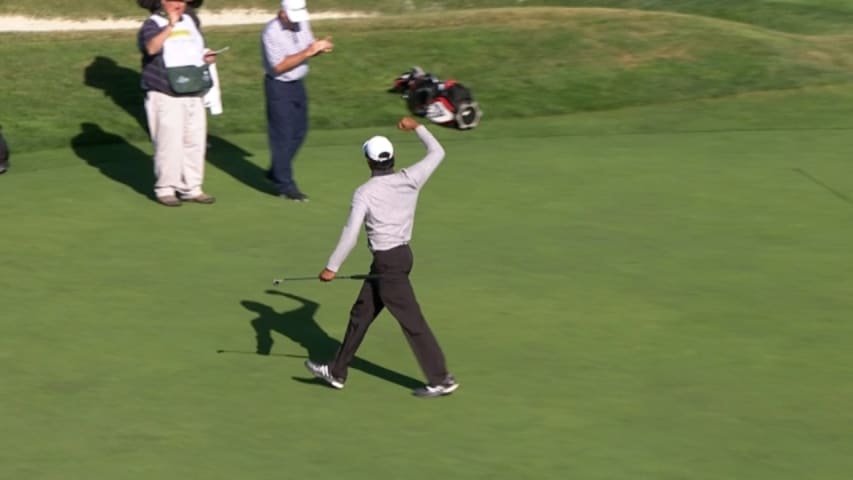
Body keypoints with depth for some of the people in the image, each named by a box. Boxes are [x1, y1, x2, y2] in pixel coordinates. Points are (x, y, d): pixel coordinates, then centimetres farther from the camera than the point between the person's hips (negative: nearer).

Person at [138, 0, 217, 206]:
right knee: (169, 142, -7)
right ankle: (165, 189, 2)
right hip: (166, 96, -7)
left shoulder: (191, 21, 15)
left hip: (194, 94, 7)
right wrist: (170, 25, -33)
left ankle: (191, 188, 14)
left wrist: (207, 57, 8)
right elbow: (152, 48, -30)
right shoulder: (152, 25, -8)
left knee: (195, 142, 7)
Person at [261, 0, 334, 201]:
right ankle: (285, 185, 1)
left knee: (299, 131, 14)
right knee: (283, 136, -4)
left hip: (297, 83, 8)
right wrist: (308, 52, -30)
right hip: (278, 86, -8)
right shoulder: (272, 32, -21)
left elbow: (309, 46, 12)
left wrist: (321, 47, -12)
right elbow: (279, 66, -25)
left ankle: (276, 172, 31)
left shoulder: (302, 23, 0)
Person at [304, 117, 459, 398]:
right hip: (404, 254, 8)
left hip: (387, 262, -8)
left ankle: (441, 380, 0)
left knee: (411, 321, -3)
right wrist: (417, 127, 26)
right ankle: (337, 372, 26)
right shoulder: (410, 180, -1)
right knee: (361, 313, 17)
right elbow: (437, 153, 14)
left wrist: (332, 267, -10)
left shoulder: (365, 193, -15)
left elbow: (351, 235, -18)